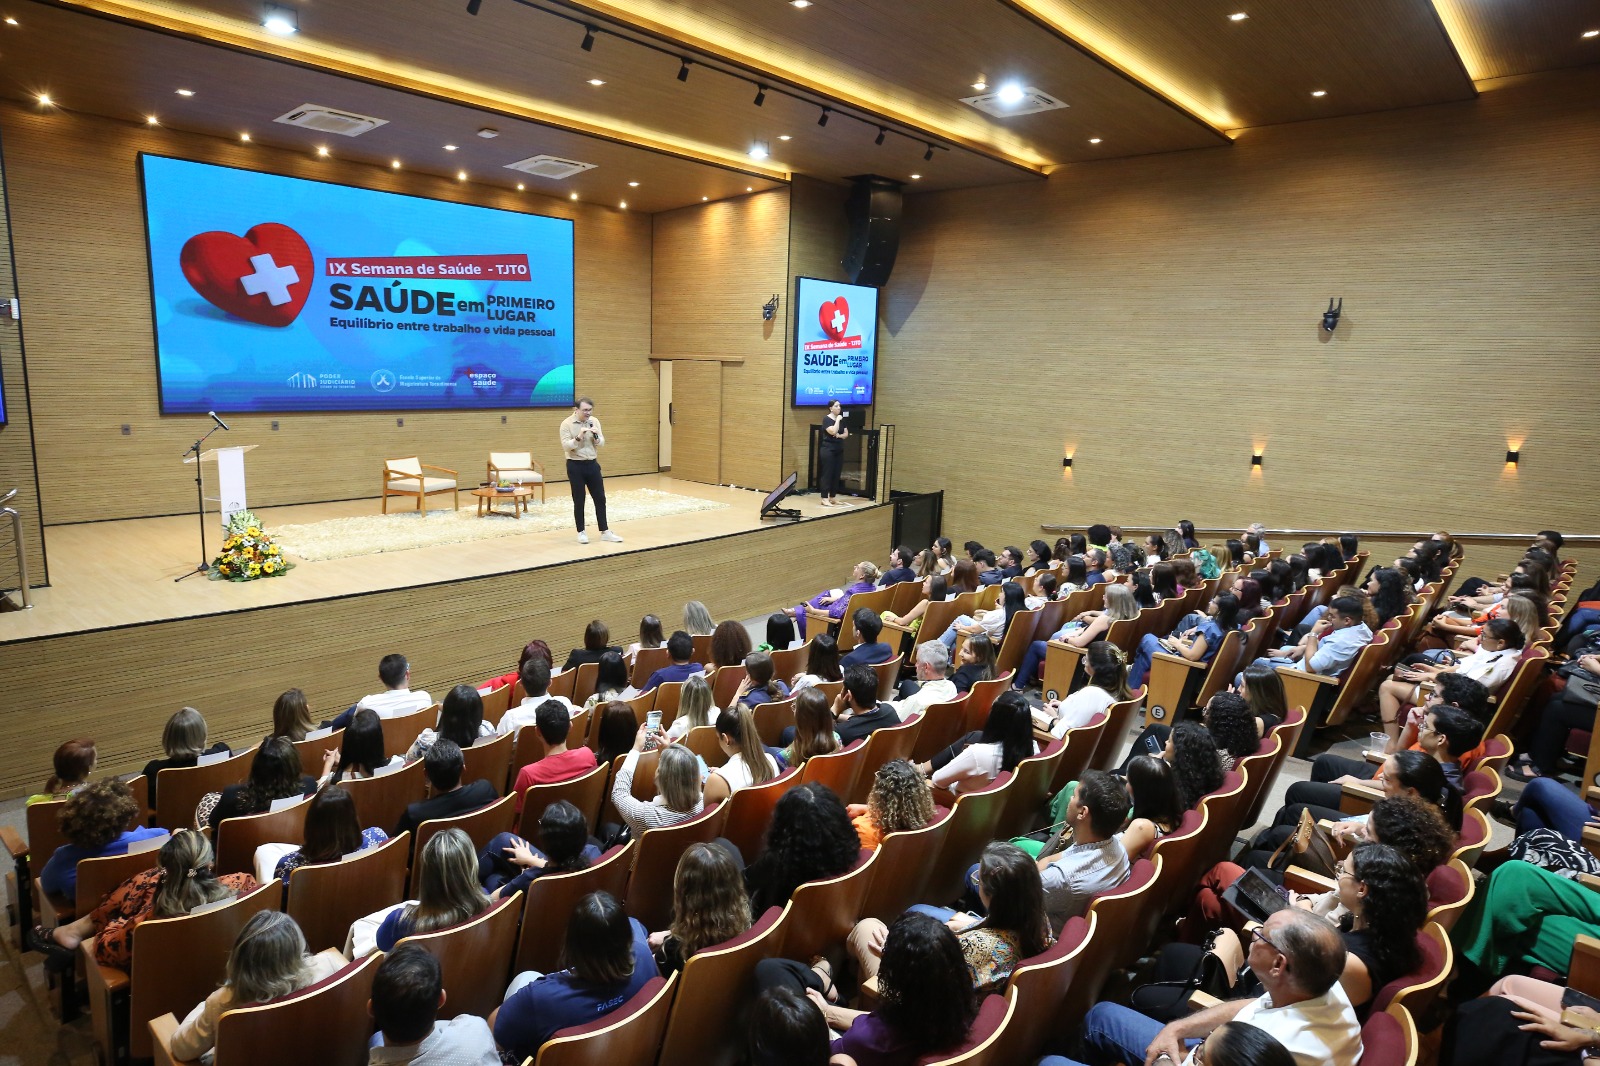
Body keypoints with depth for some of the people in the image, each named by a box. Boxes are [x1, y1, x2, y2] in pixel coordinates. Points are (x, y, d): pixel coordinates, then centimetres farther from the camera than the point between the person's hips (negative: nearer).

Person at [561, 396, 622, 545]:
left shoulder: (594, 421, 3)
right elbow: (565, 446, -16)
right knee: (579, 500, 3)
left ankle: (604, 532, 12)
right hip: (575, 466, -4)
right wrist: (578, 437, -28)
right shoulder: (567, 424, -10)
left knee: (600, 498, 5)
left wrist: (596, 436, -16)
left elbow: (602, 444, 4)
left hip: (592, 464, 4)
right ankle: (581, 532, 15)